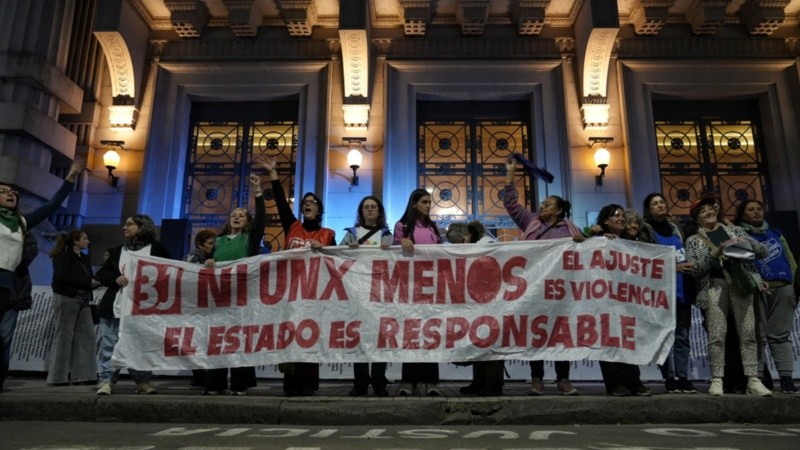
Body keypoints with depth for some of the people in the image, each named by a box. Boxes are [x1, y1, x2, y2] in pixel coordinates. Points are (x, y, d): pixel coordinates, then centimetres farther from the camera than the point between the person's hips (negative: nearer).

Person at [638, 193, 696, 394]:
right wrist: (673, 267, -16)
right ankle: (669, 379, 0)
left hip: (682, 289, 5)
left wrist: (690, 269, 4)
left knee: (682, 335, 4)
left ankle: (683, 378, 7)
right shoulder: (646, 231, 2)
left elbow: (686, 255, 23)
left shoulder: (676, 229, 19)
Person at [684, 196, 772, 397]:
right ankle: (717, 380, -6)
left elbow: (763, 251, 15)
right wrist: (716, 252, -13)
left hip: (740, 281, 2)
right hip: (714, 284, -2)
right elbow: (695, 268, -1)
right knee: (717, 334, -9)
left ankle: (753, 380, 0)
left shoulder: (734, 230, 19)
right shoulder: (693, 240, 12)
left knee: (748, 332, -3)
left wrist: (746, 242, -5)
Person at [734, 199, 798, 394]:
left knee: (781, 334, 2)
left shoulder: (775, 234, 21)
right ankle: (756, 378, -1)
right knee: (759, 335, -3)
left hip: (783, 287, 3)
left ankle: (786, 378, 1)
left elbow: (790, 260, 18)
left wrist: (795, 285, 7)